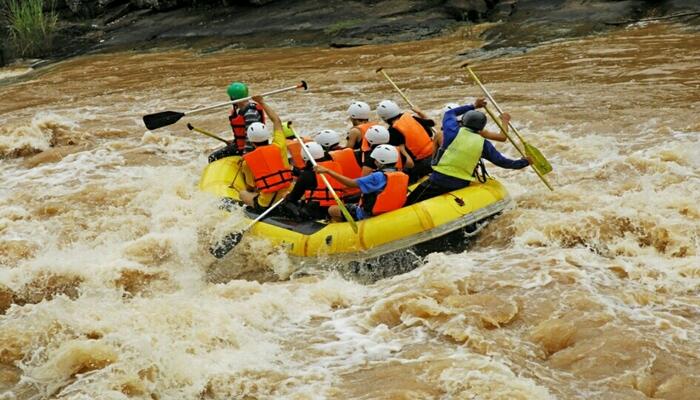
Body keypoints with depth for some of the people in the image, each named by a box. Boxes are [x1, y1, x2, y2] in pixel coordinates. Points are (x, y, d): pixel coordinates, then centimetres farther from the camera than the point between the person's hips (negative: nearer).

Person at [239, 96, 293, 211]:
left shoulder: (248, 162, -5)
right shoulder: (278, 147, 0)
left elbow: (250, 188, 7)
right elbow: (277, 121, 16)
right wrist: (262, 103, 27)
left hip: (266, 205, -1)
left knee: (243, 193, 25)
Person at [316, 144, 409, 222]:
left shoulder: (378, 177, -26)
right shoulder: (402, 176, -5)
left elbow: (350, 183, -26)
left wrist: (327, 171, -23)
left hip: (369, 215, -8)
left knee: (332, 210, 1)